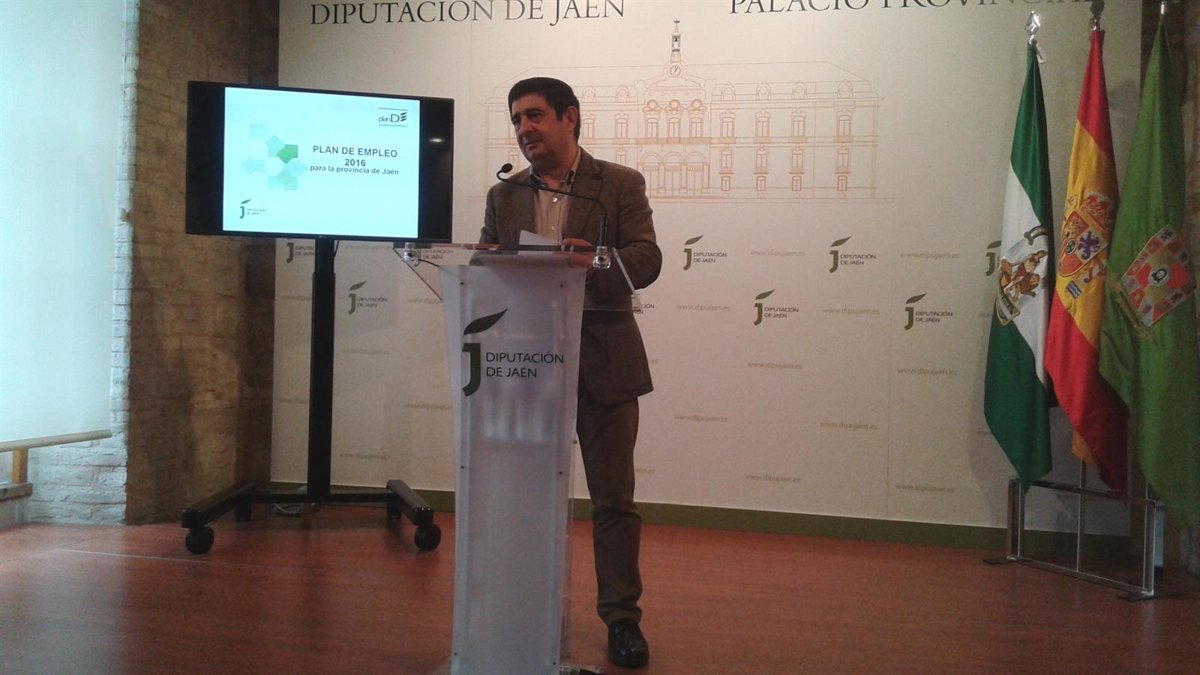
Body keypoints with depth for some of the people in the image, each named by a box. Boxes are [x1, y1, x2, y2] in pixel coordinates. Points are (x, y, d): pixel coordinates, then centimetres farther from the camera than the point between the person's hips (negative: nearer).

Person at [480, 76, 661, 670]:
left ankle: (621, 616, 15)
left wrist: (591, 260, -29)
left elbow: (647, 260, -9)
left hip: (602, 361, -3)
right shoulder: (503, 196, 12)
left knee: (613, 497, 3)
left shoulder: (620, 185, 1)